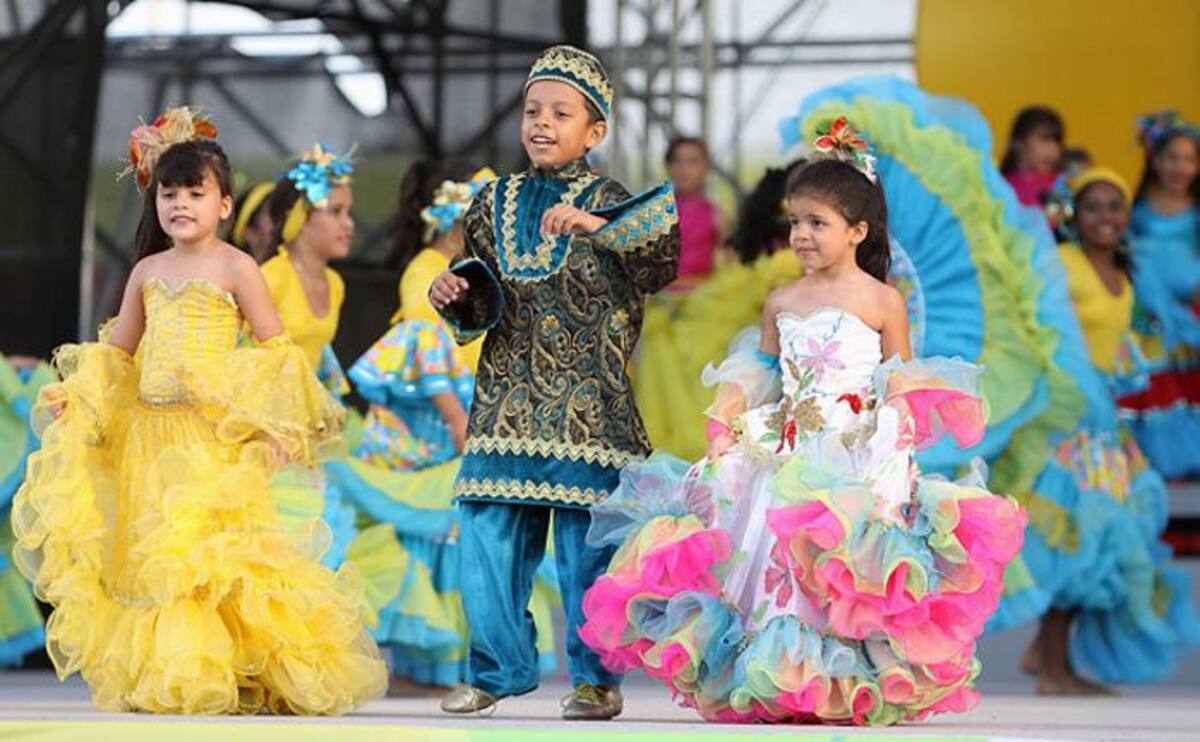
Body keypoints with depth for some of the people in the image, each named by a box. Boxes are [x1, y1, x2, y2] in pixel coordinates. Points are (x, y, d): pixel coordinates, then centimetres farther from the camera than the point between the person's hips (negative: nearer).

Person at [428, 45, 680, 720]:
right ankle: (499, 669, 16)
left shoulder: (609, 204, -2)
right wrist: (458, 296, -1)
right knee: (489, 535, 3)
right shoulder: (496, 203, 11)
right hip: (507, 403, 4)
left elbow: (662, 265, -21)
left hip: (585, 406, -4)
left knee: (587, 545, -2)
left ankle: (598, 677, 10)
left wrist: (597, 226, -32)